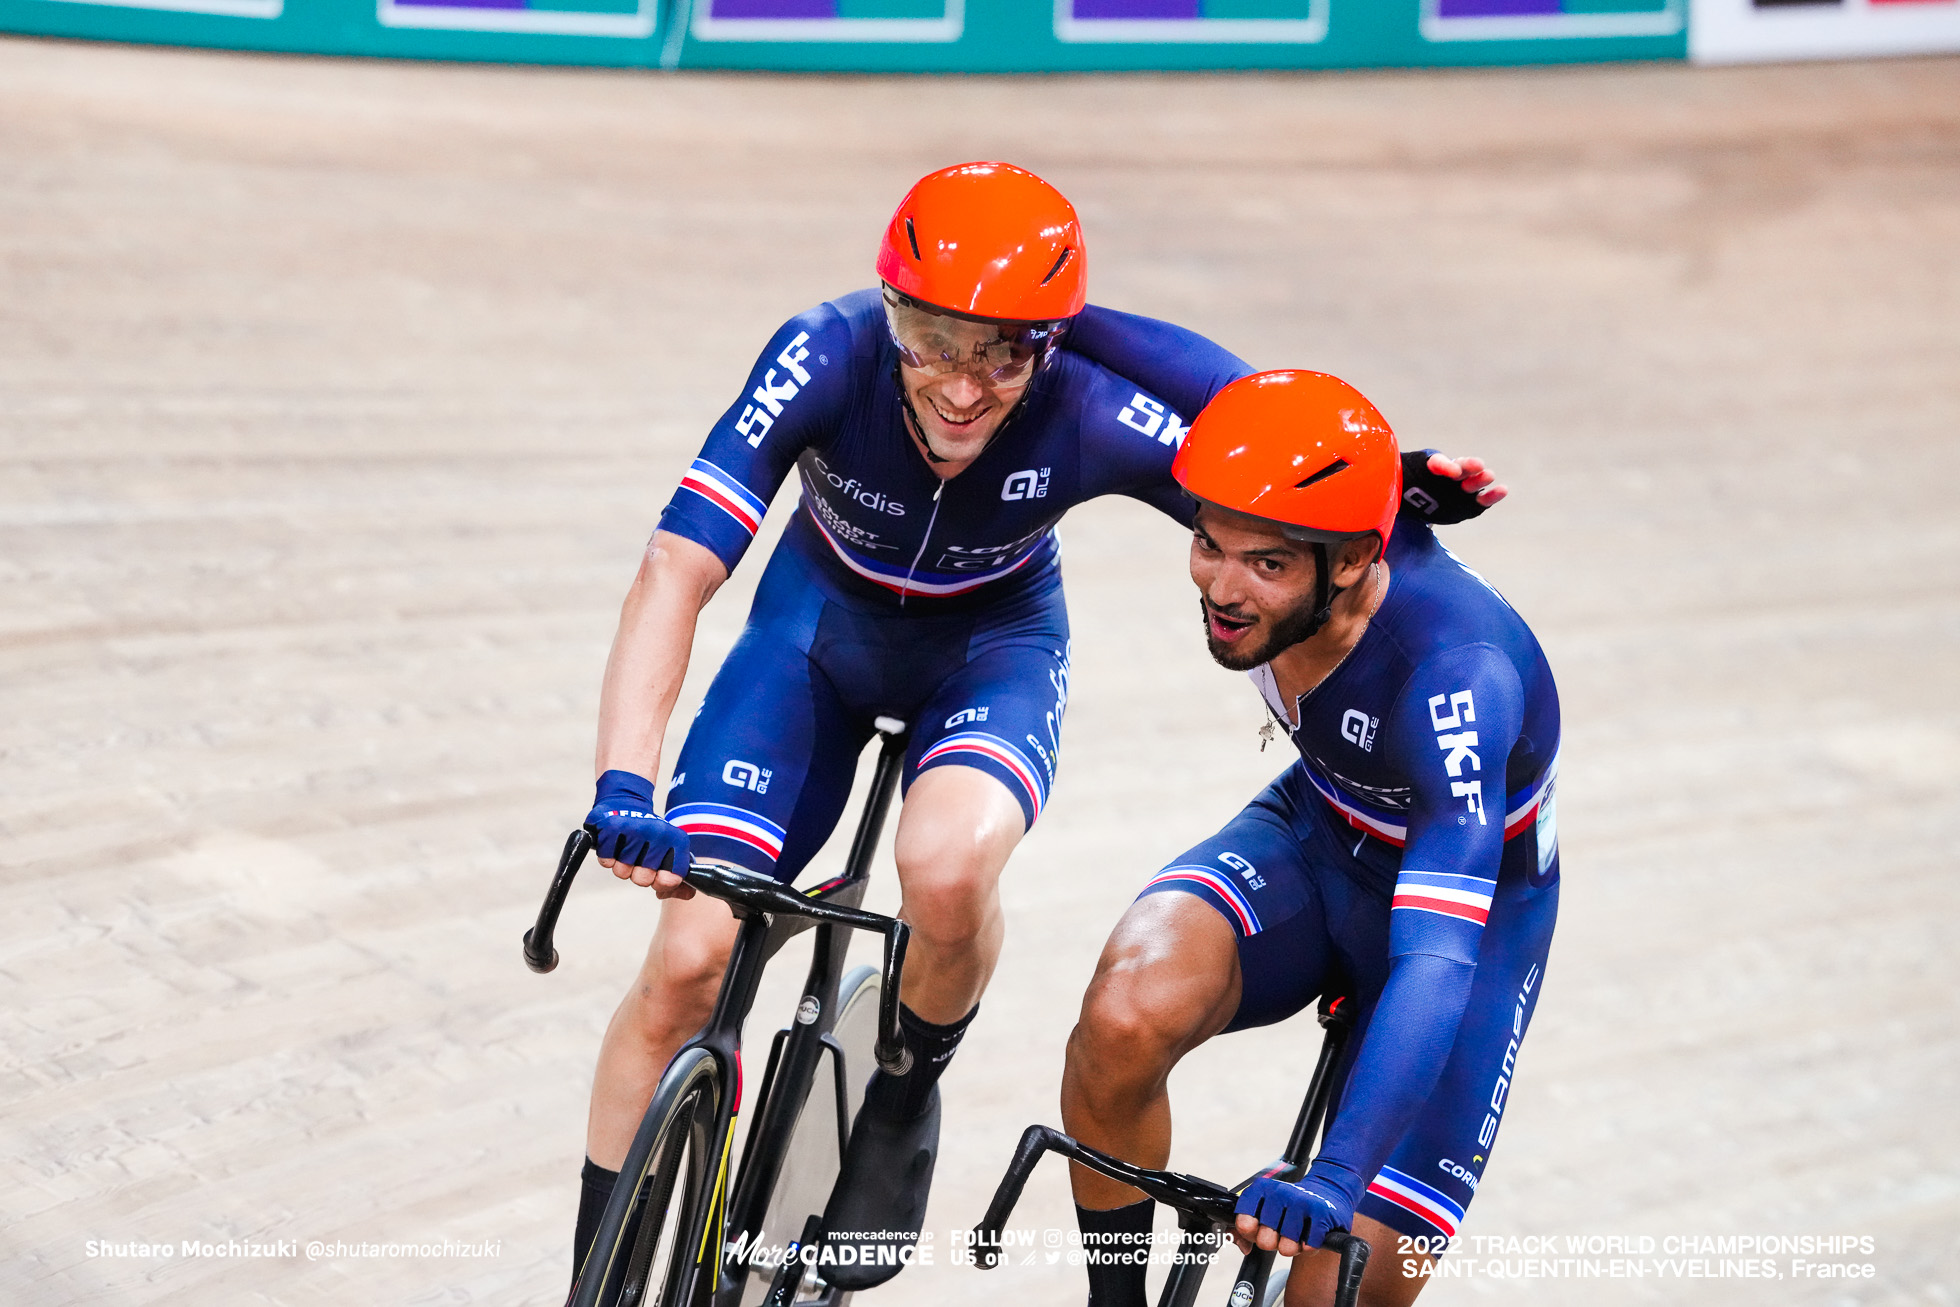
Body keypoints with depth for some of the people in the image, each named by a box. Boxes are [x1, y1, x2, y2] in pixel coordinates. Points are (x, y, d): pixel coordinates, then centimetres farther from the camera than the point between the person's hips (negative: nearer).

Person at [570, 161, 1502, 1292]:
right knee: (688, 958, -11)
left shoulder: (1096, 419, -31)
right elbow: (676, 571, -39)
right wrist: (623, 789, -50)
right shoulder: (829, 358, -34)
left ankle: (907, 1087, 0)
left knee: (948, 871, -33)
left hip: (992, 644, -1)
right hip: (822, 619, 1)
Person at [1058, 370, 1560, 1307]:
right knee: (1126, 1017, -30)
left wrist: (1334, 1183, -56)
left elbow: (1436, 961, -47)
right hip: (1316, 833, 4)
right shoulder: (1255, 563, -23)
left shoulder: (1456, 675, -39)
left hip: (1470, 906, -4)